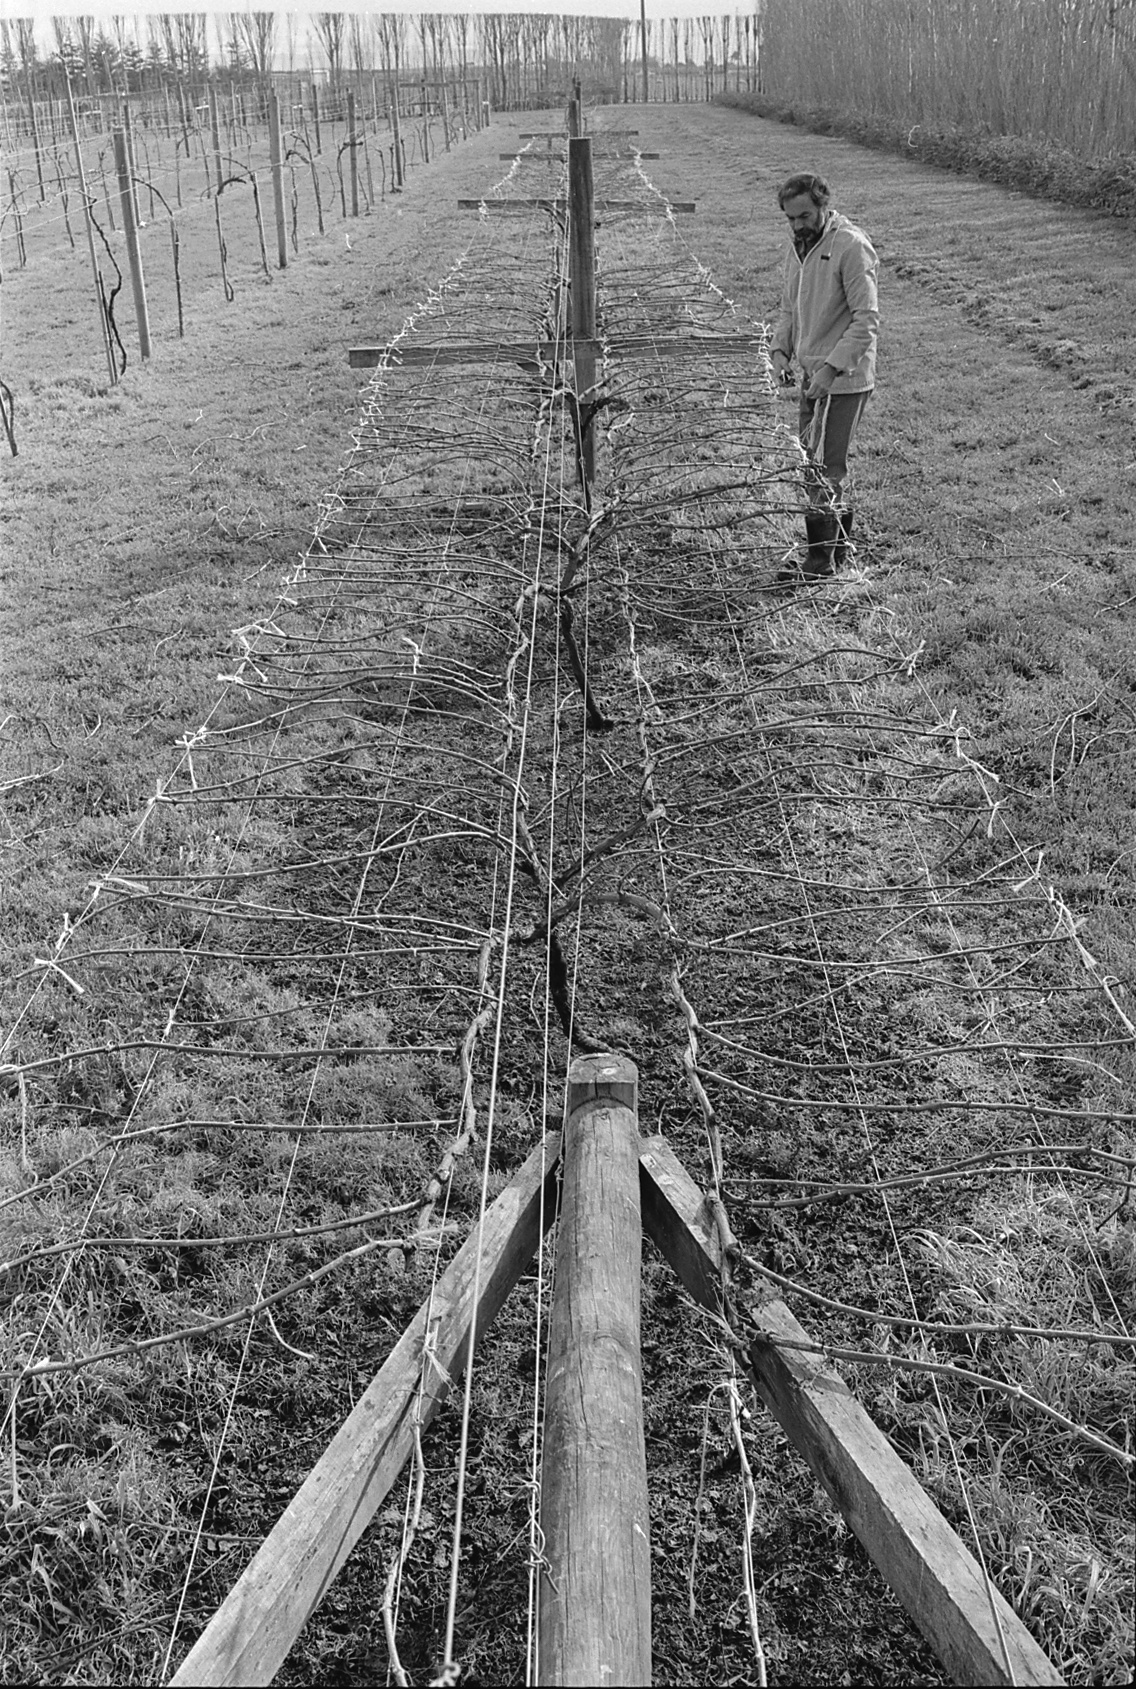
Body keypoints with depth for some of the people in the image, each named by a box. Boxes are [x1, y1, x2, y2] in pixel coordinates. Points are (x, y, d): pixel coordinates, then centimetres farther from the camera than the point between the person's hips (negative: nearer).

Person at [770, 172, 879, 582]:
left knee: (822, 467, -6)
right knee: (831, 463, 16)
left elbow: (867, 320, -20)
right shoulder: (799, 244, 10)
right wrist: (780, 350, 4)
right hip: (814, 374, 8)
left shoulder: (851, 246, -16)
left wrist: (831, 369, -25)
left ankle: (821, 557, 2)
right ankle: (838, 543, 27)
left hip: (844, 378, -8)